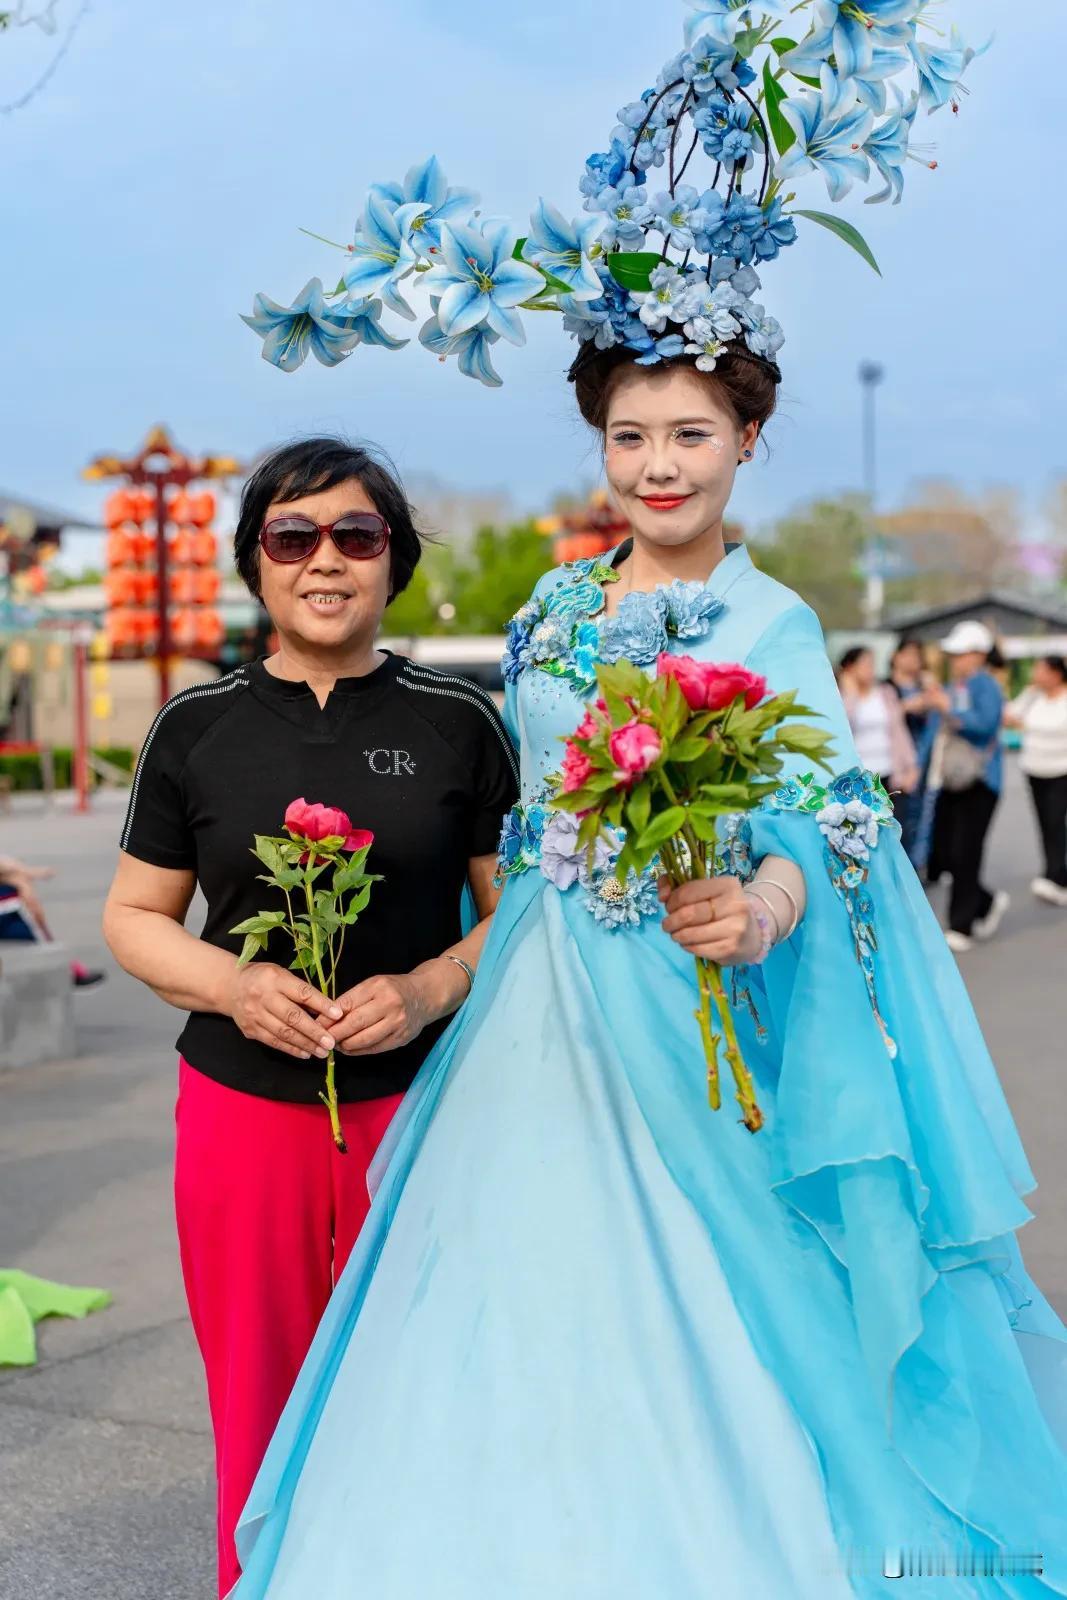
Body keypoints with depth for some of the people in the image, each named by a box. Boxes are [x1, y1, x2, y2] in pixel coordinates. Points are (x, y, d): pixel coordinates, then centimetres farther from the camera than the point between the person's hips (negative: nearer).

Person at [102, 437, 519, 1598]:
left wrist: (433, 986, -14)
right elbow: (133, 916, 8)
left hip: (418, 1103, 0)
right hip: (242, 1109, 1)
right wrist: (233, 984, -11)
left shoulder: (457, 722, 2)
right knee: (260, 1407, 8)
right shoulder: (196, 727, 3)